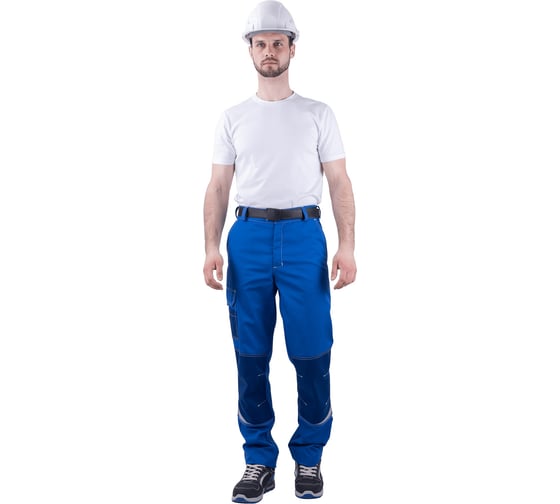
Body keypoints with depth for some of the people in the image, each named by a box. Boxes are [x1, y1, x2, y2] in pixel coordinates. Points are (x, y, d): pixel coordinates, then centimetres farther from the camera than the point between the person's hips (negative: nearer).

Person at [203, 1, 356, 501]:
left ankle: (309, 457, 16)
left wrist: (347, 246, -7)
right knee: (251, 356, 5)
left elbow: (339, 182, 4)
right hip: (248, 235, 2)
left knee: (311, 353, -1)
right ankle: (259, 460, 17)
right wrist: (211, 247, -2)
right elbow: (219, 186, 10)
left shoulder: (318, 114, 8)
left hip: (303, 235, -1)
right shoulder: (233, 118, 12)